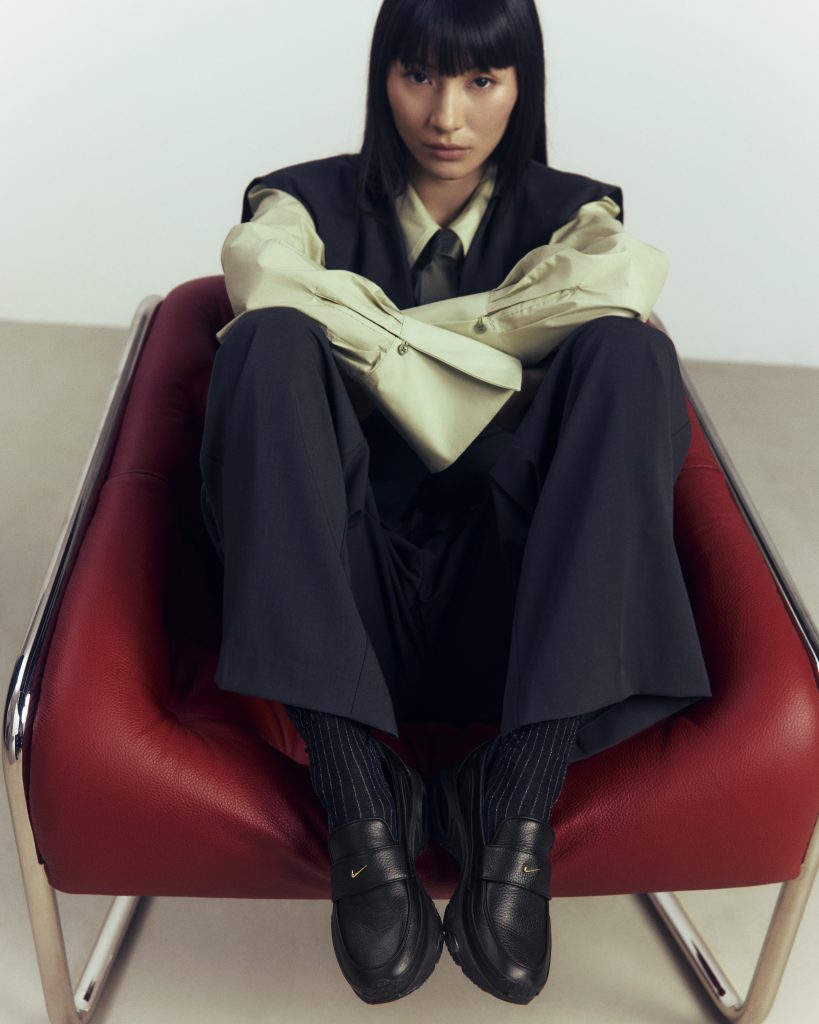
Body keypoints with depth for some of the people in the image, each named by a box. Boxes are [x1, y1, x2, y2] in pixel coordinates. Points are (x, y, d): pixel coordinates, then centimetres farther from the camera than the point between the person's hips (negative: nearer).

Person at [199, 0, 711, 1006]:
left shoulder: (565, 210, 15)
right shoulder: (310, 199, 13)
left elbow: (627, 278, -12)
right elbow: (265, 279, -13)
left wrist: (372, 334, -9)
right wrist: (487, 375, -12)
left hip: (504, 610, 1)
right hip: (340, 605, 0)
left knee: (628, 353, -20)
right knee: (271, 341, -23)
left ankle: (517, 805, -26)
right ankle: (360, 803, -29)